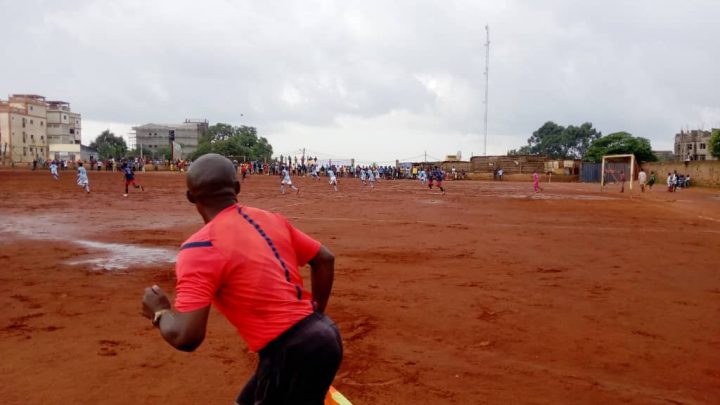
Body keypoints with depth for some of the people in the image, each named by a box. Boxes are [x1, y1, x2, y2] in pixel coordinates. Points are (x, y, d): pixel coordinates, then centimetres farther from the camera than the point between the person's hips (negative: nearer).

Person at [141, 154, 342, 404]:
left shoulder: (200, 248, -13)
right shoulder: (271, 220, 8)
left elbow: (186, 337, -19)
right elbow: (324, 260, 16)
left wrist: (159, 313, 3)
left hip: (293, 354, -8)